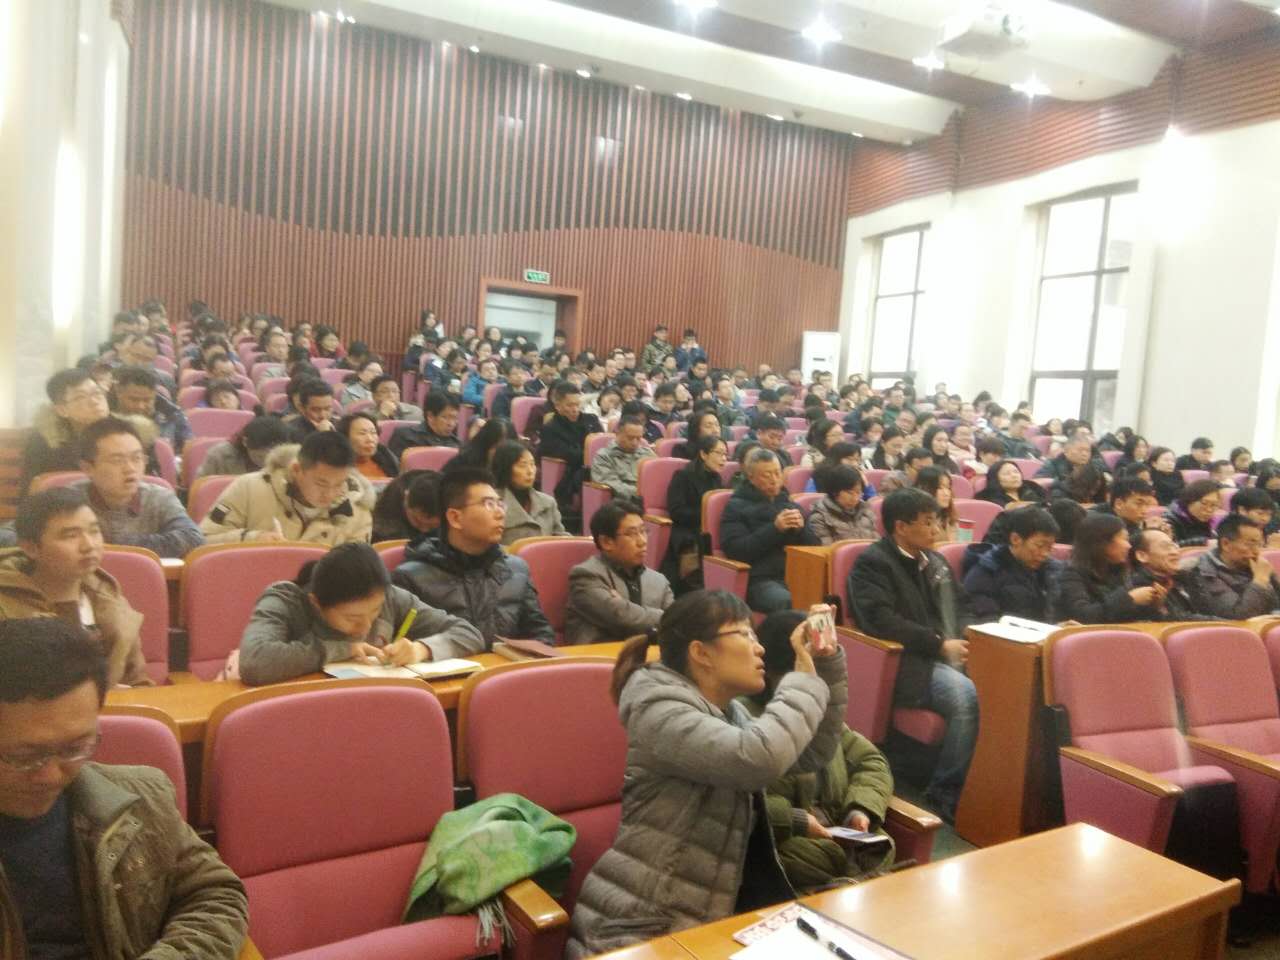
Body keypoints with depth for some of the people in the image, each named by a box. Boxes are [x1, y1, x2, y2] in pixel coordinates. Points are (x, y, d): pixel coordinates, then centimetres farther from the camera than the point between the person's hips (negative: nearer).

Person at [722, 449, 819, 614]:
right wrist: (774, 529, -14)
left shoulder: (789, 504, 22)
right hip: (761, 579, -4)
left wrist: (802, 528, -5)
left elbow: (815, 545, 17)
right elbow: (735, 549, -8)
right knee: (783, 601, -37)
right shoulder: (736, 506, 6)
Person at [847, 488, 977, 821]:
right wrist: (940, 644, -17)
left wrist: (968, 637, -1)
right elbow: (881, 621, -19)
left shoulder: (935, 561, 20)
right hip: (905, 663, -7)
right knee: (965, 695, -32)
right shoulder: (872, 562, -6)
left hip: (948, 655, 7)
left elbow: (961, 607, 23)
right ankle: (943, 797, -19)